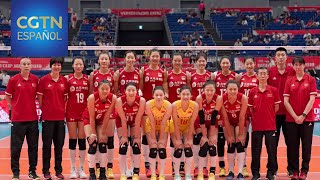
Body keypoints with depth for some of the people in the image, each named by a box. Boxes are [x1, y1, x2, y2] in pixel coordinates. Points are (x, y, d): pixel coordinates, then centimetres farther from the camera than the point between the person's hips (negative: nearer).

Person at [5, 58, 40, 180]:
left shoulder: (35, 79, 3)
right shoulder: (14, 80, -3)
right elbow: (7, 96, 7)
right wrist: (13, 106, 3)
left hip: (32, 118, 2)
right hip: (17, 118, -2)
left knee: (33, 146, 7)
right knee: (16, 147, 2)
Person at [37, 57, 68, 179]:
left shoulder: (64, 80, 6)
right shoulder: (43, 80, -3)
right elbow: (39, 97, 2)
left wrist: (64, 109, 4)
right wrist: (43, 109, -1)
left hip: (60, 117, 3)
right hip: (47, 117, -3)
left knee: (59, 145, 8)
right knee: (47, 144, 3)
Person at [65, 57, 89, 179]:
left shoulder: (87, 79, 3)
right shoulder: (68, 78, 0)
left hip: (84, 112, 1)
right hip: (71, 112, -1)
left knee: (82, 140, 3)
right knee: (72, 140, 3)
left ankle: (81, 168, 12)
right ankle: (73, 168, 11)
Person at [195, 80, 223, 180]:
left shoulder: (218, 99, -24)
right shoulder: (199, 98, -27)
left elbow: (214, 118, -20)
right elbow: (201, 118, -23)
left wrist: (212, 135, -19)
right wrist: (204, 135, -21)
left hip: (212, 124, 1)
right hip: (201, 124, -1)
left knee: (212, 145, -11)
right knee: (204, 146, -15)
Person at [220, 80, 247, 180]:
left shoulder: (243, 98, -30)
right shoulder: (222, 99, -27)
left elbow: (242, 117, -22)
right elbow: (225, 118, -19)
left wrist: (240, 134, -17)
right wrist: (230, 135, -15)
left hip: (240, 122, -1)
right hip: (229, 122, 1)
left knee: (240, 144, -11)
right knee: (230, 145, 0)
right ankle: (231, 171, 8)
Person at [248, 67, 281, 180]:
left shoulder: (273, 90, 0)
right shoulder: (252, 92, 2)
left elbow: (276, 107, 5)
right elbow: (250, 108, 8)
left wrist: (268, 115, 5)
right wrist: (256, 116, 2)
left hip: (270, 125, -1)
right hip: (256, 125, 1)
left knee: (271, 150, 4)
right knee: (255, 150, 5)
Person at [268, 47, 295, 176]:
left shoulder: (292, 71, 1)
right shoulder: (270, 71, 1)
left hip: (288, 111, 0)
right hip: (273, 111, 0)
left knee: (290, 140, 6)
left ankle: (291, 168, 16)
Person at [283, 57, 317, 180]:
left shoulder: (311, 80, 1)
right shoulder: (289, 81, 6)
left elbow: (312, 100, -6)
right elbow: (286, 101, 1)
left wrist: (303, 115, -12)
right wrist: (295, 116, -7)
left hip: (307, 118, -2)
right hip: (291, 119, 2)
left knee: (306, 145, 2)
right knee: (292, 145, 4)